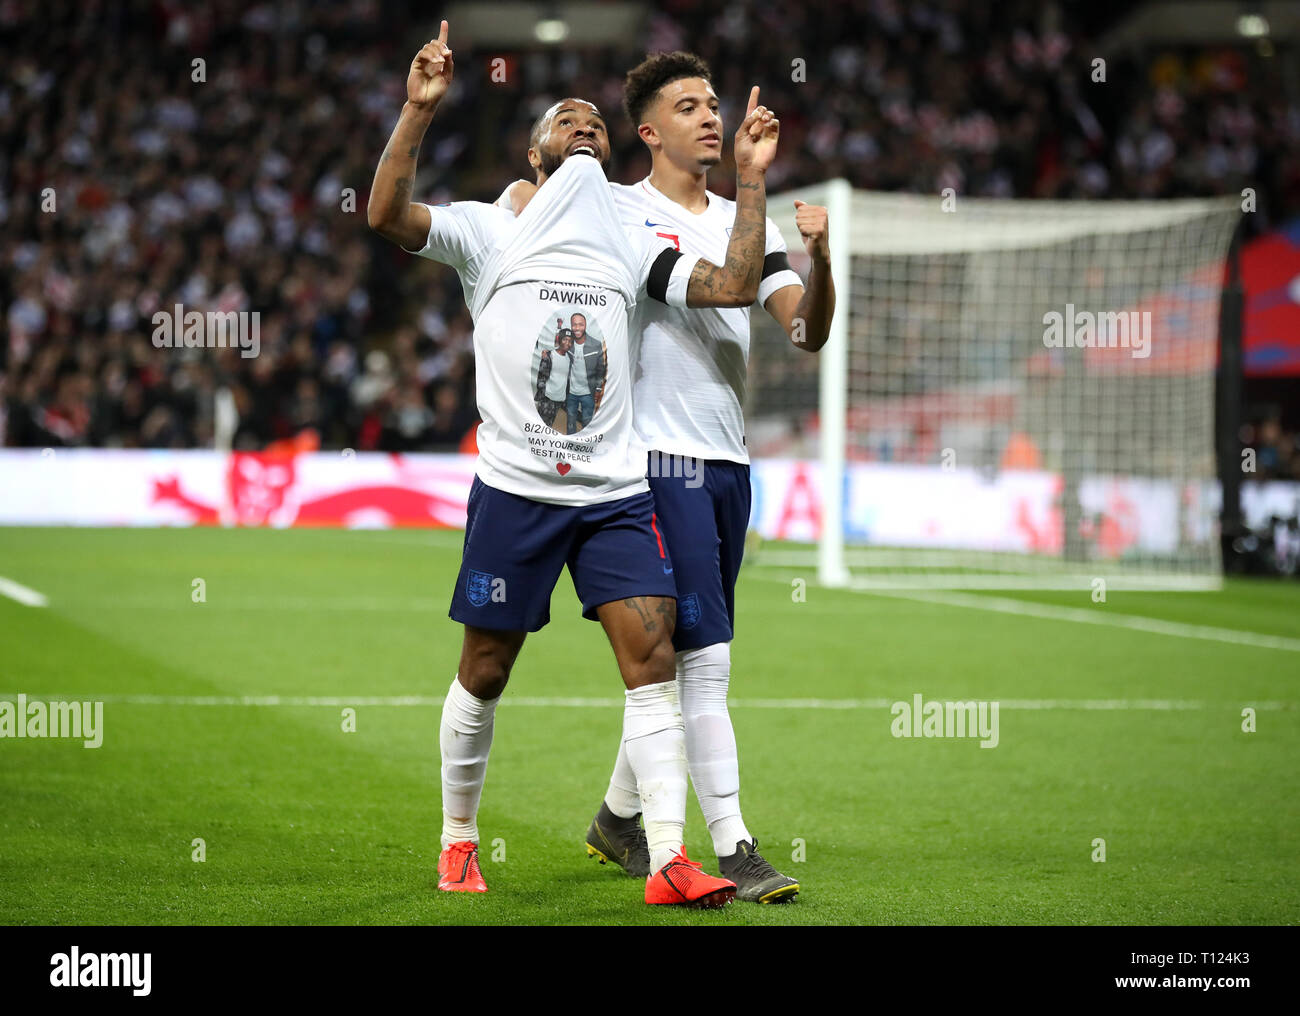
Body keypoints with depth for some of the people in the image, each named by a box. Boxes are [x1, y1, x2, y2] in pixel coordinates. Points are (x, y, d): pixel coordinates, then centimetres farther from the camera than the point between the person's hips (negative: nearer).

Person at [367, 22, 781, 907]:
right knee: (485, 673, 5)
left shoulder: (630, 248, 14)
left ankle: (669, 859, -11)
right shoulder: (489, 231, 5)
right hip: (515, 486, -2)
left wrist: (752, 176, 1)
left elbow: (734, 287, 6)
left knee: (653, 656, -10)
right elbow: (387, 215, -10)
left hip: (617, 491, 2)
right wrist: (420, 111, -19)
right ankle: (459, 840, 25)